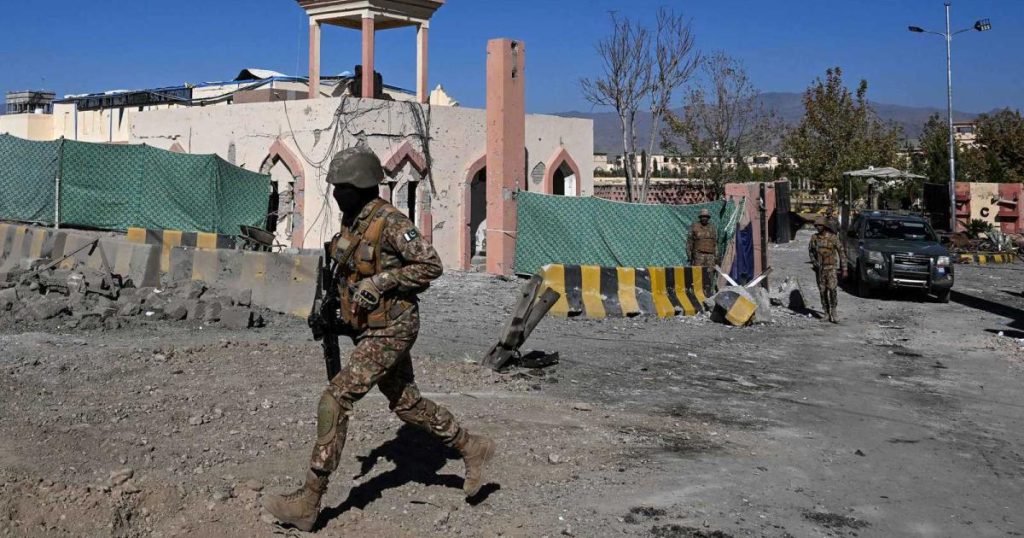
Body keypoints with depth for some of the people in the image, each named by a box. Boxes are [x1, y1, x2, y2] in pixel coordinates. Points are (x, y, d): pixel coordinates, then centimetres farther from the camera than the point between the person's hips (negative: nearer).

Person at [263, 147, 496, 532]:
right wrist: (341, 306, 10)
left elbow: (431, 266, -19)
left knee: (334, 402, -12)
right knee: (407, 404, 18)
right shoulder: (351, 222, 9)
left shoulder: (390, 222, -18)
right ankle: (473, 449, 35)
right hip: (370, 329, 10)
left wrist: (381, 282, -24)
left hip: (391, 330, -10)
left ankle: (309, 501, -5)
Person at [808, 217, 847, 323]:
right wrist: (813, 261, 1)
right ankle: (826, 312, 17)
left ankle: (833, 311, -5)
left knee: (833, 289, -16)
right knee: (822, 291, 7)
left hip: (831, 267, -4)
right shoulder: (814, 237, 2)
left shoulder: (833, 238, -8)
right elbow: (810, 250, 17)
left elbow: (842, 252, -4)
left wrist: (844, 269, -5)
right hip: (819, 269, 4)